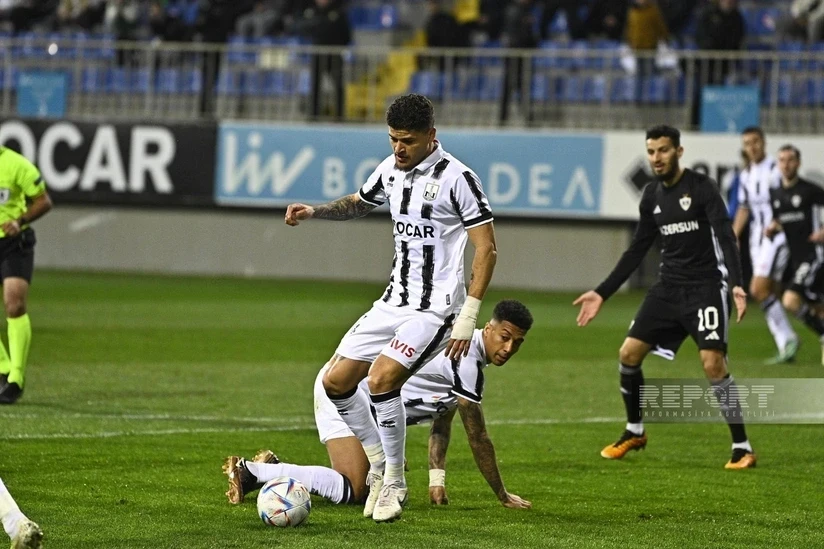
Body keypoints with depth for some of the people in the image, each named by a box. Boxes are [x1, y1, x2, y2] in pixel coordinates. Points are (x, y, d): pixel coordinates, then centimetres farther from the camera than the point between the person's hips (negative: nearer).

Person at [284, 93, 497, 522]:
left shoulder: (456, 177, -14)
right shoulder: (390, 169, 7)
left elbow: (486, 248, -14)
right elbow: (359, 204, 29)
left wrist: (468, 317, -18)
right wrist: (314, 212, 9)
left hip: (436, 307, -8)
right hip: (394, 301, 8)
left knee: (381, 378, -25)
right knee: (336, 381, 3)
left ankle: (394, 482, -9)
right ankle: (379, 463, 20)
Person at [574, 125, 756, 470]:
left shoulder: (702, 188, -10)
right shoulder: (652, 196, 10)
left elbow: (725, 237, -18)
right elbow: (637, 250, 18)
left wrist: (737, 284, -34)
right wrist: (602, 293, 16)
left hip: (705, 287, -6)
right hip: (669, 287, 7)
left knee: (713, 363, -19)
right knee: (629, 353, 1)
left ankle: (742, 447, -9)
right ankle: (634, 433, 23)